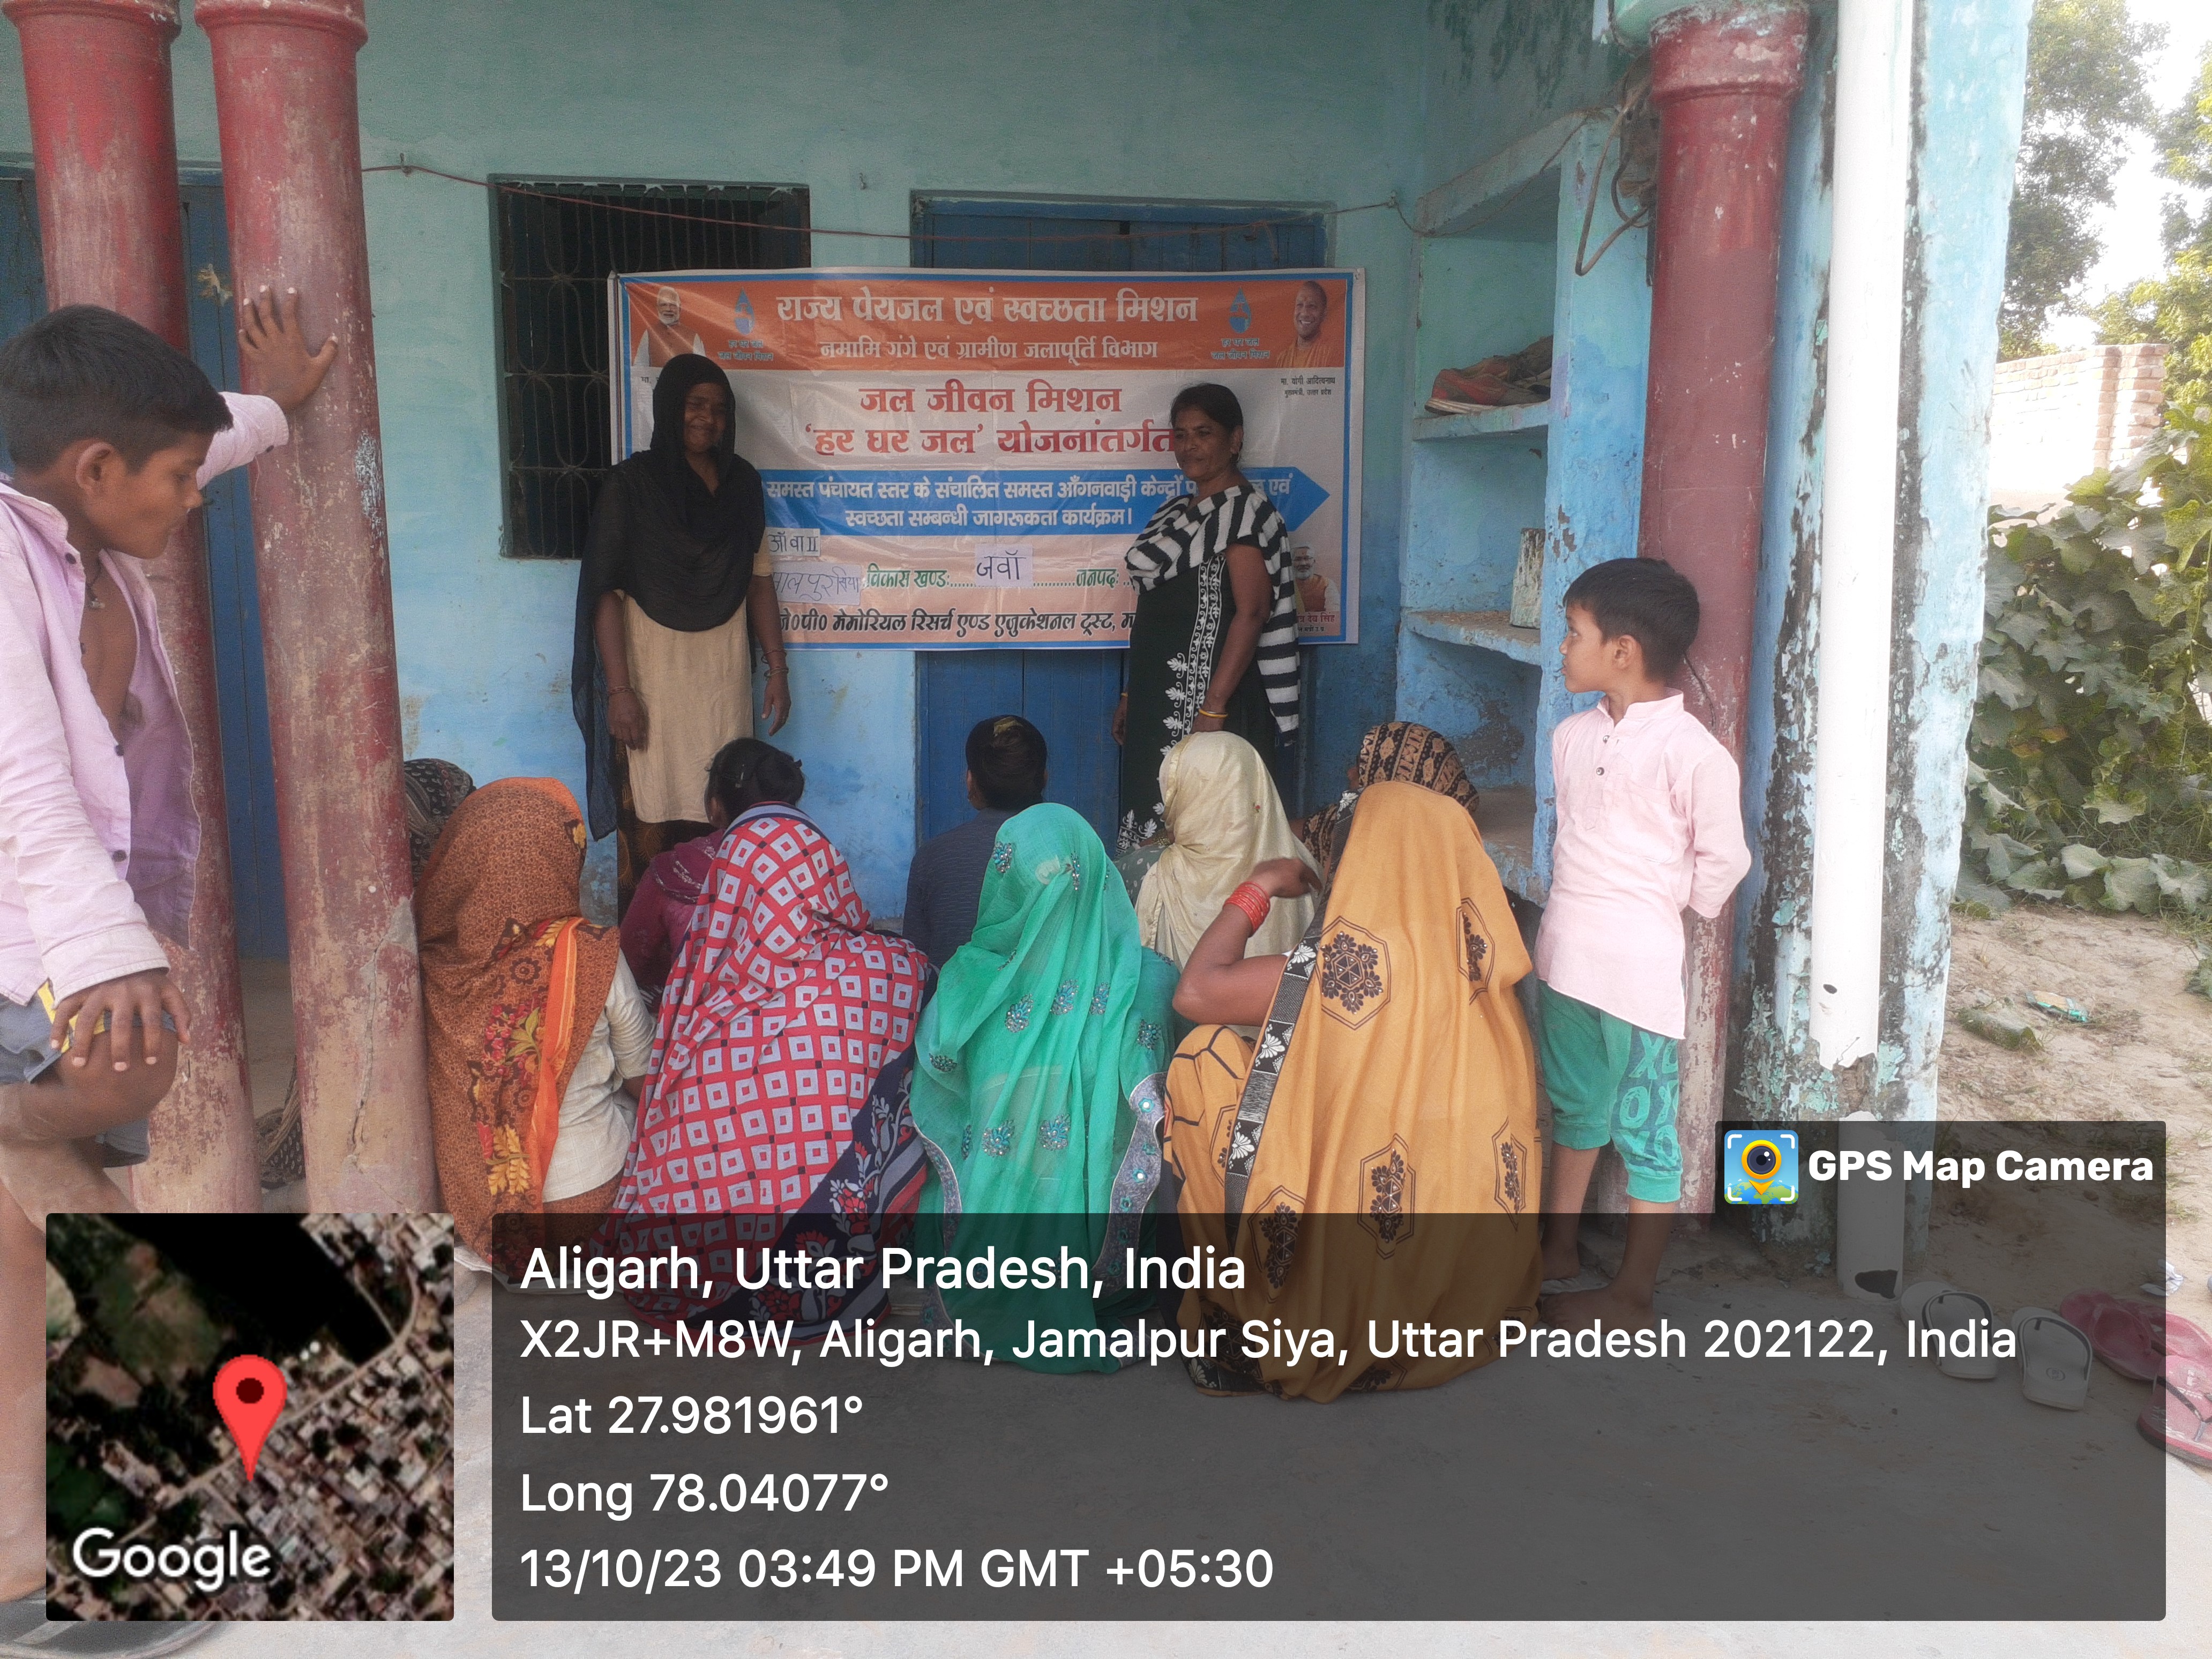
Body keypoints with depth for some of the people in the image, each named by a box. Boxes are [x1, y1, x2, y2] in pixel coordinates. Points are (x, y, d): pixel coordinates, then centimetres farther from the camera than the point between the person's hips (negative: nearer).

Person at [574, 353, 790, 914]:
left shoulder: (742, 483, 8)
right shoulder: (632, 484, -5)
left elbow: (758, 580, 12)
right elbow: (607, 592, -8)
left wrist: (778, 668, 8)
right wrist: (618, 688, -14)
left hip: (725, 673, 4)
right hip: (654, 673, -3)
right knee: (650, 823, -2)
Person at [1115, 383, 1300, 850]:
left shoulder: (1244, 510, -9)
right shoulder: (1176, 513, 17)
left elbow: (1250, 614, -17)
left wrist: (1214, 708, -24)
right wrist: (1131, 694, 16)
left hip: (1210, 693, -8)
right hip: (1158, 694, 8)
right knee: (1154, 822, 10)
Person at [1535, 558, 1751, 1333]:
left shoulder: (1691, 752, -17)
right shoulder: (1573, 734, 5)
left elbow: (1723, 859, -10)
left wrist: (1657, 911, -1)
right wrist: (1576, 906, 12)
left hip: (1638, 968, -7)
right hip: (1565, 953, 8)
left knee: (1645, 1129, 5)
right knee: (1574, 1106, 22)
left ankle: (1632, 1294, 17)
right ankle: (1559, 1246, 38)